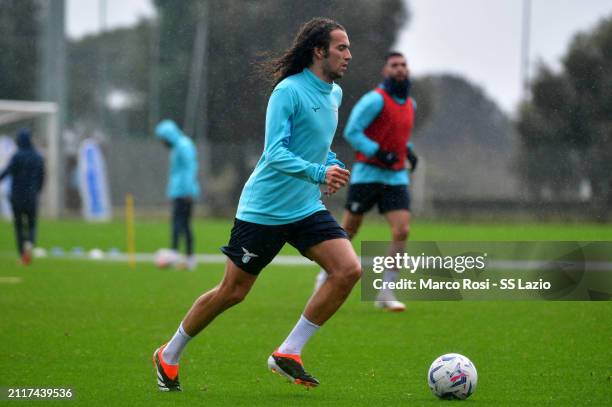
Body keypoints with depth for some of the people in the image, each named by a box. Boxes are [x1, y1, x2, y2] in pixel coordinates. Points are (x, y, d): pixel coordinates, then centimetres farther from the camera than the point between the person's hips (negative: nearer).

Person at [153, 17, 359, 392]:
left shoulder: (335, 94, 9)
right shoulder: (289, 91, -17)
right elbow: (275, 153, -25)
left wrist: (334, 165, 9)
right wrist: (319, 172, -36)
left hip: (306, 208, 7)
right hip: (264, 209, -7)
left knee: (349, 269, -13)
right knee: (233, 292, 1)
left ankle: (289, 353, -4)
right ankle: (170, 355, 23)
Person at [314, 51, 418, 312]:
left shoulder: (410, 104, 11)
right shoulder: (375, 99, -12)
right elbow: (351, 132, -16)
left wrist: (409, 152, 11)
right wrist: (379, 153, -23)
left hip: (396, 178, 5)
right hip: (367, 174, -5)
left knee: (402, 231, -13)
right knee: (349, 231, 6)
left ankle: (386, 293, -8)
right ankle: (328, 274, 32)